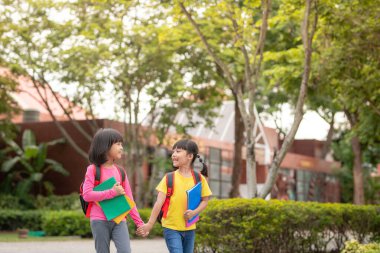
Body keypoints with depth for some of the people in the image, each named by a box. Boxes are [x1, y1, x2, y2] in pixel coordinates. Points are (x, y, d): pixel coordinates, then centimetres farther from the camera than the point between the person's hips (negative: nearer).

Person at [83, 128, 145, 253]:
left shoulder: (120, 171, 9)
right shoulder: (93, 169, -3)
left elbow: (128, 199, 10)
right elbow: (87, 195, -14)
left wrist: (139, 222, 7)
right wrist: (112, 192, -19)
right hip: (100, 220, -3)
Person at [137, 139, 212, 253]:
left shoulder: (199, 179, -1)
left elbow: (205, 200, 6)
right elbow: (159, 202, -9)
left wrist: (195, 212, -14)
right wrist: (150, 224, -13)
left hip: (189, 228, 3)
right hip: (171, 227, -3)